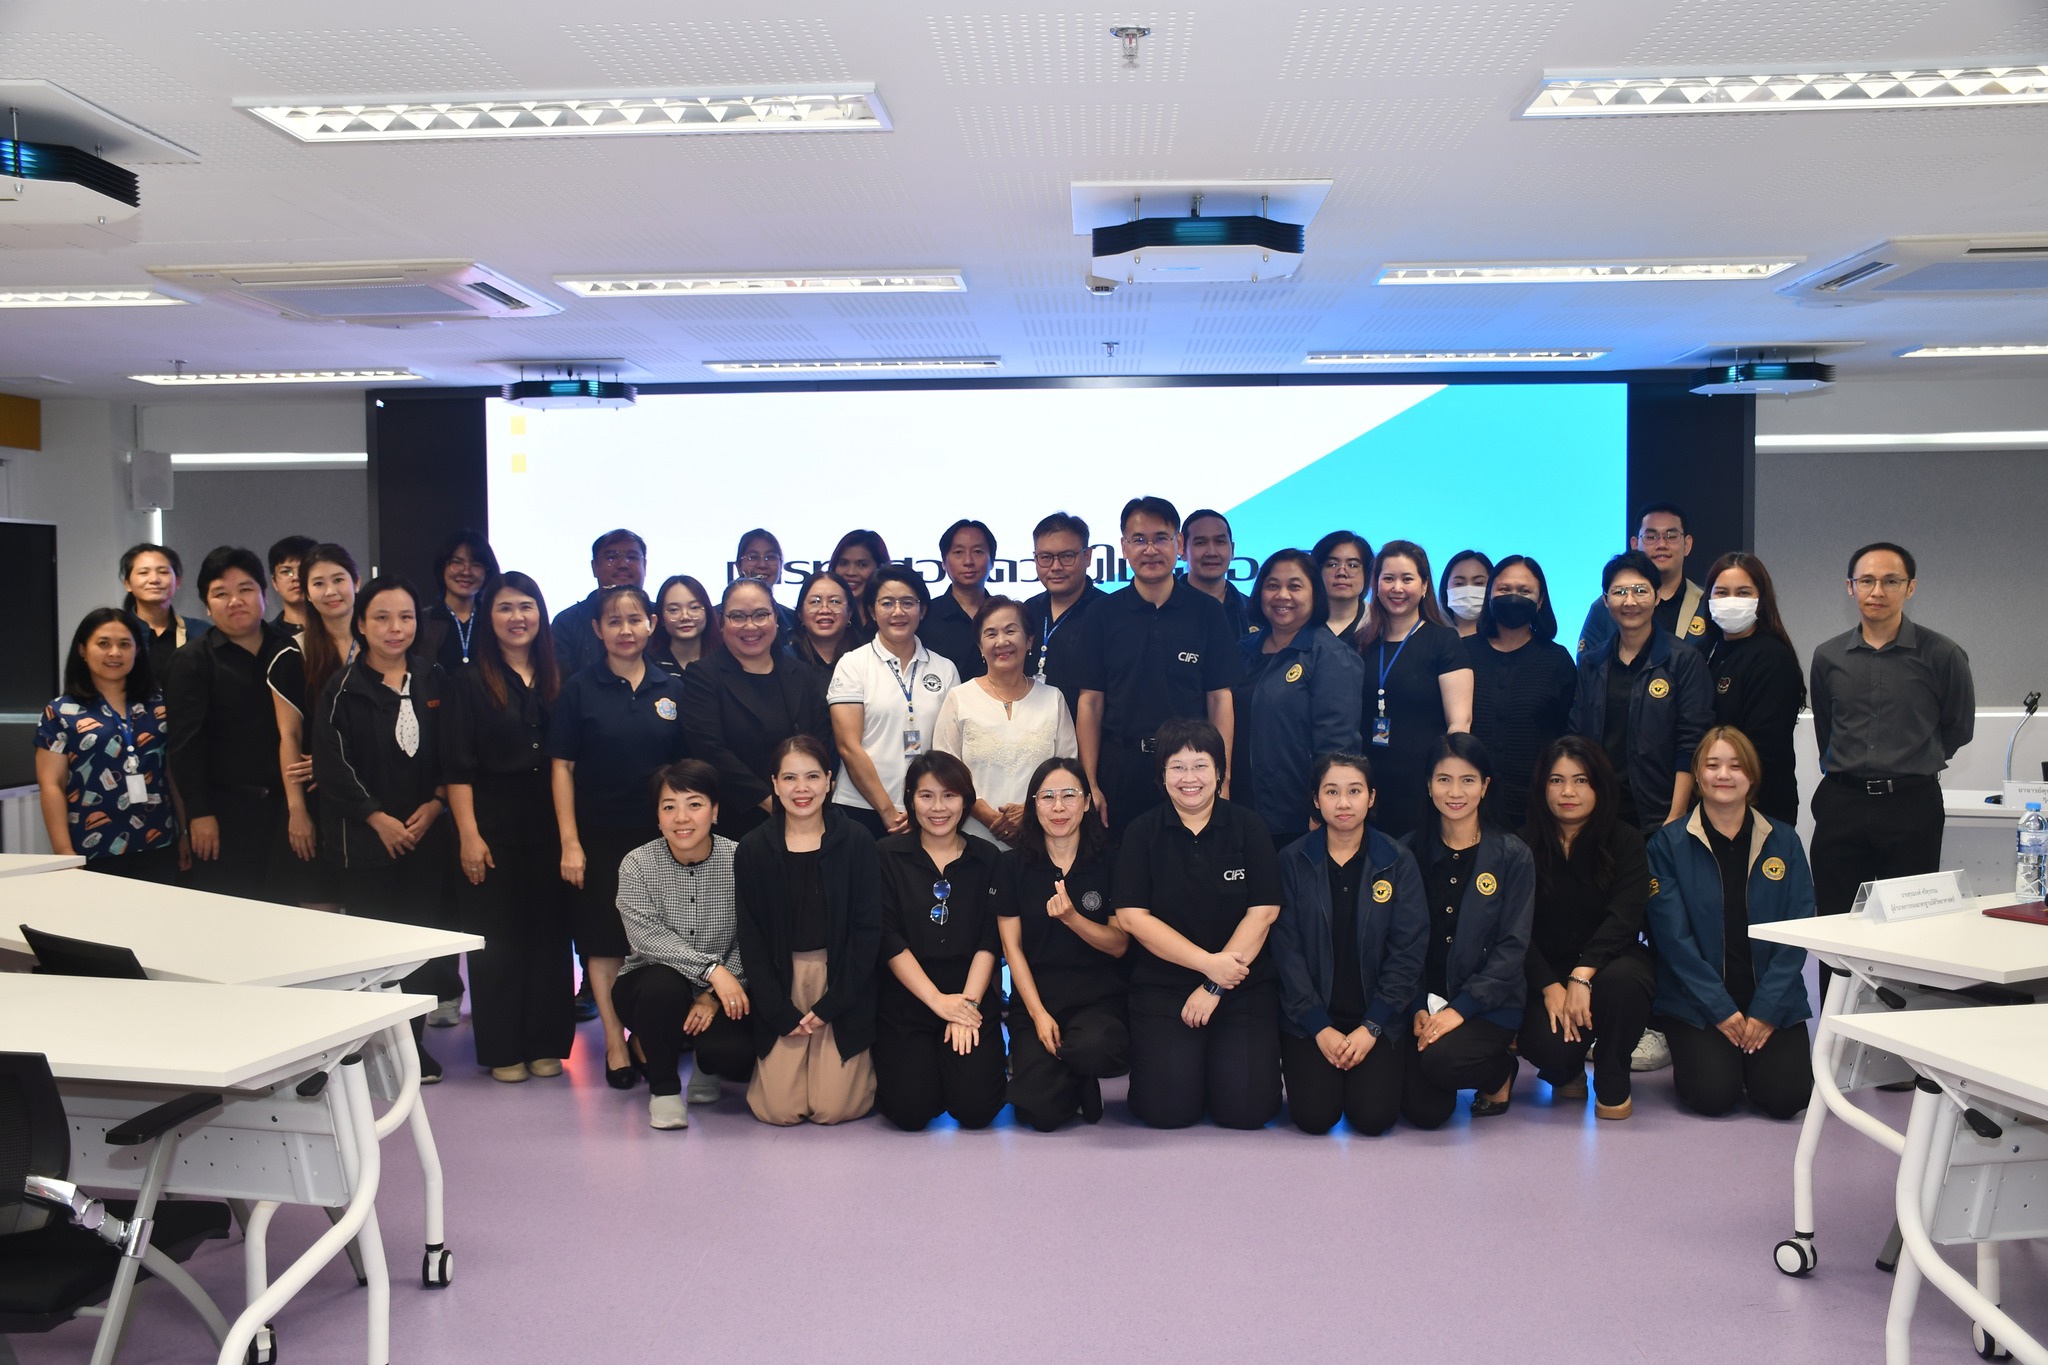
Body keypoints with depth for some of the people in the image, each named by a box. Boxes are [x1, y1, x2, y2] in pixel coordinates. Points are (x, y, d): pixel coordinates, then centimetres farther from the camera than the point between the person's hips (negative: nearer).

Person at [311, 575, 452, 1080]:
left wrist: (436, 803, -3)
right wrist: (379, 819, -9)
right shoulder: (344, 687, -2)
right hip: (364, 836, -3)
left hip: (426, 830, 3)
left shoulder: (432, 680, 8)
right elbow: (332, 764, -6)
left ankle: (412, 1039, 14)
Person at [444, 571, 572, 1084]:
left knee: (550, 933, 6)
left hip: (547, 827, 3)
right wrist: (468, 834, -12)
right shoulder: (470, 682, -1)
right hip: (494, 827, -3)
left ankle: (546, 1043, 17)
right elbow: (457, 767, -6)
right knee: (497, 937, 3)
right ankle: (502, 1049, 13)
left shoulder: (556, 681, 9)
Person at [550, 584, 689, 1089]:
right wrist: (569, 842, -9)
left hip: (659, 835, 2)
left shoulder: (672, 691, 5)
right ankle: (615, 1043, 14)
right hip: (600, 835, -2)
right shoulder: (579, 689, -2)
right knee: (603, 939, 4)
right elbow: (562, 767, -3)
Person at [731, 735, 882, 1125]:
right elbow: (751, 938, 0)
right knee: (779, 1110, -7)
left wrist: (830, 1006, -11)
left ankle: (861, 1060, 24)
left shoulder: (857, 843, -5)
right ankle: (770, 1066, 26)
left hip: (842, 983, -1)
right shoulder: (752, 850, -1)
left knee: (834, 1108, -8)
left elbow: (868, 930, -5)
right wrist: (781, 1014, -9)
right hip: (780, 983, 1)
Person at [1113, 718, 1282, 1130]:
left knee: (1247, 1108, -13)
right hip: (1163, 984, 0)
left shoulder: (1247, 826, 2)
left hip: (1244, 985, 0)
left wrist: (1214, 987, -10)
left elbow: (1262, 913, -4)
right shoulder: (1143, 832, 2)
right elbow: (1131, 916, -5)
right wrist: (1208, 962, -14)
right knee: (1168, 1110, -15)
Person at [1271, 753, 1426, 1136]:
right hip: (1309, 1018, 0)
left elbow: (1408, 951, -3)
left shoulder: (1398, 861, -1)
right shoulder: (1293, 860, -2)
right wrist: (1319, 1028, -12)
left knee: (1374, 1116, -14)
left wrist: (1371, 1027, -11)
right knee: (1314, 1116, -15)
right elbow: (1287, 950, -4)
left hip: (1377, 1018, 0)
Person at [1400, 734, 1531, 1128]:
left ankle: (1500, 1069, 5)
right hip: (1424, 1002, 3)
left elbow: (1512, 946, -7)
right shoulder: (1411, 852, 3)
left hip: (1489, 1003, -2)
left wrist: (1461, 1007, -16)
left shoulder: (1512, 855, -3)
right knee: (1423, 1111, -15)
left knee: (1439, 1059, -32)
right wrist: (1418, 1009, -10)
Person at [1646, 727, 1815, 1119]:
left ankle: (1756, 1051, 17)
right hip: (1697, 1002, -2)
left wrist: (1766, 1009, -10)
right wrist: (1721, 1009, -13)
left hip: (1772, 1001, 2)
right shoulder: (1669, 844, -2)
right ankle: (1690, 1051, 14)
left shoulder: (1784, 842, 5)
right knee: (1713, 1094, -20)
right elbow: (1673, 936, -7)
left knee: (1786, 1095, -16)